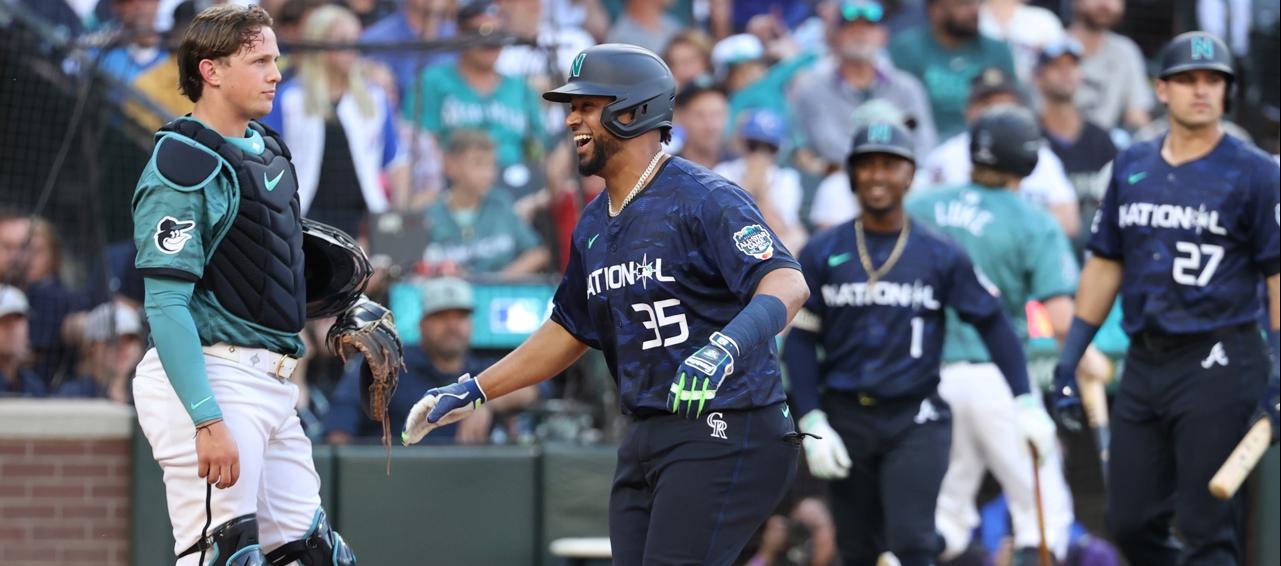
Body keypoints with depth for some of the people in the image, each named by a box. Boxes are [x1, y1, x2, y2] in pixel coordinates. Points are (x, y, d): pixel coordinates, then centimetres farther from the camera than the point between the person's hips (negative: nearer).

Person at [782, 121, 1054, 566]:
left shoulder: (940, 255, 1)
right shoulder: (823, 253, 3)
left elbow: (993, 323, 5)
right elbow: (800, 338, 4)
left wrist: (1025, 403, -2)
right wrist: (812, 423, -5)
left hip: (916, 420, -2)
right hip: (846, 418, 2)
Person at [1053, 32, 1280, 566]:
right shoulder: (1130, 167, 13)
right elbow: (1105, 263, 18)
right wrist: (1069, 357, 14)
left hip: (1218, 365, -6)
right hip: (1144, 362, 6)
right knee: (1130, 522, 7)